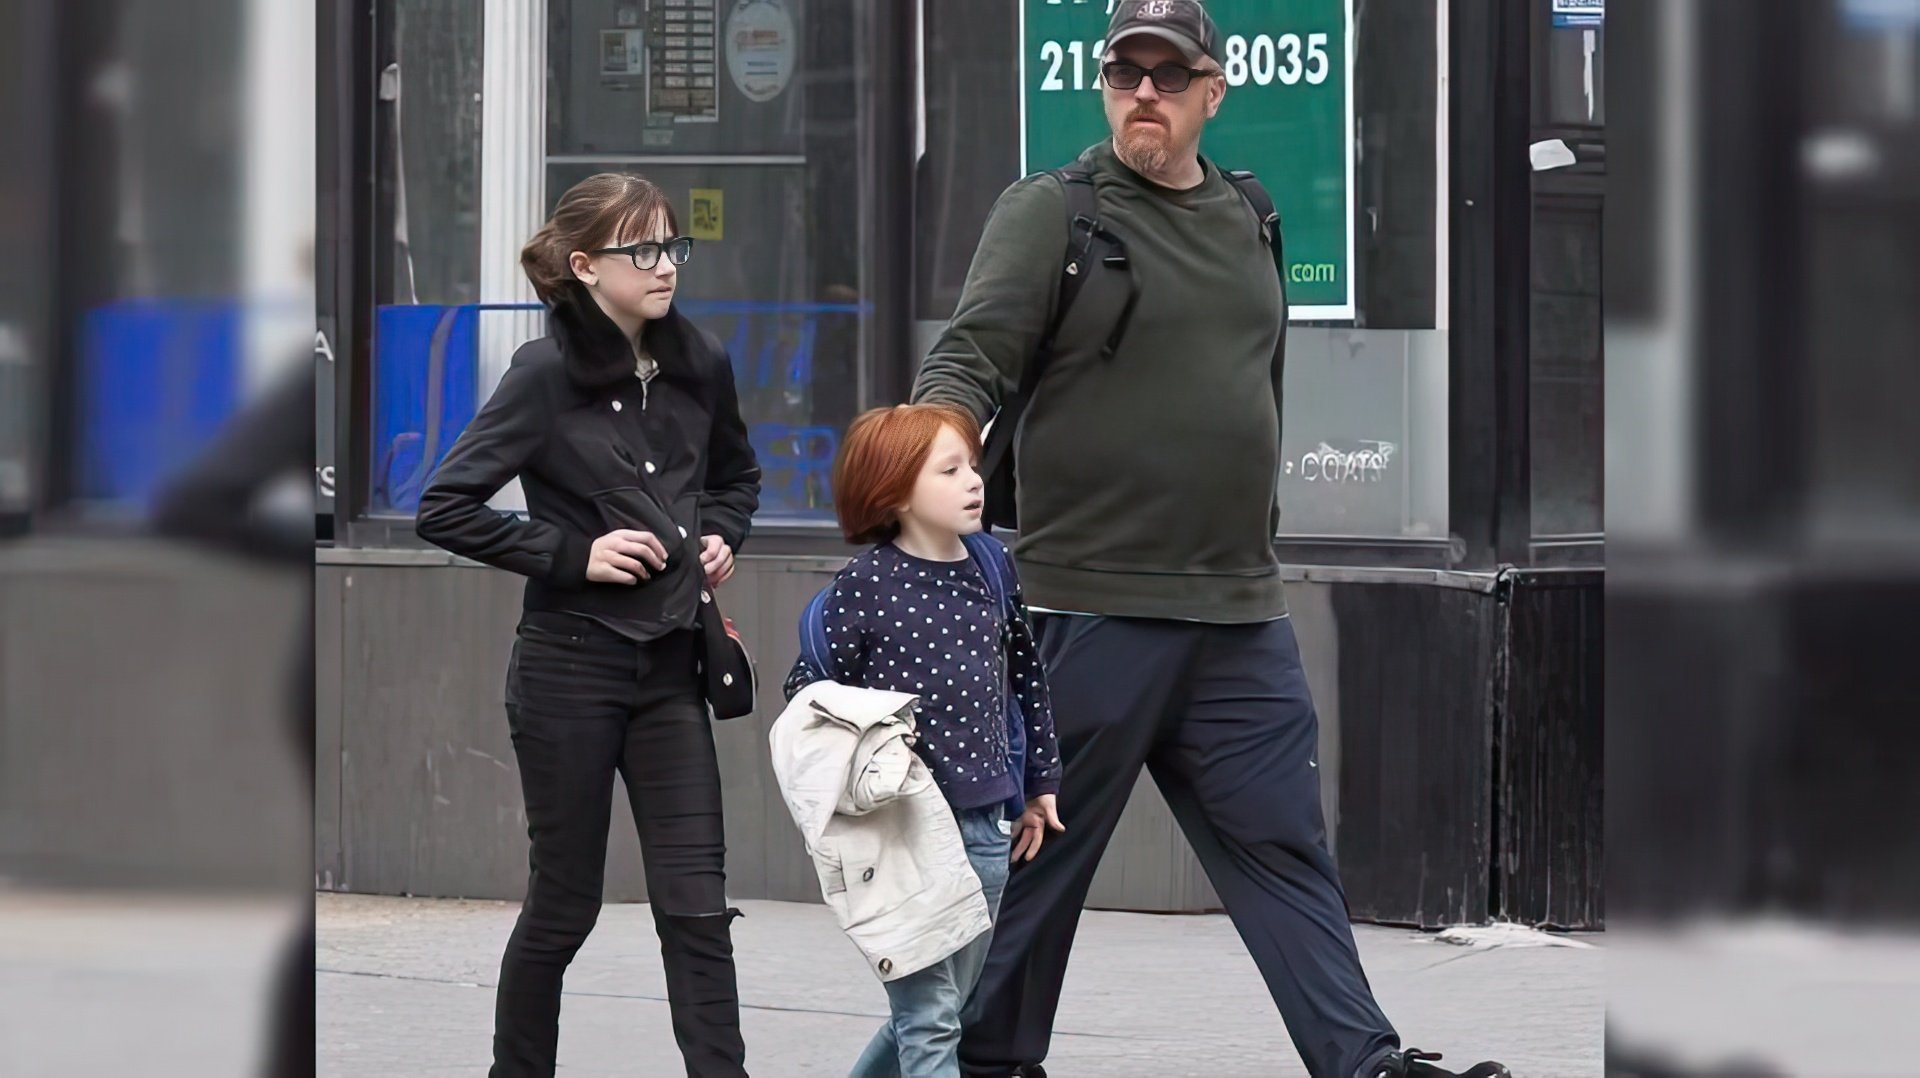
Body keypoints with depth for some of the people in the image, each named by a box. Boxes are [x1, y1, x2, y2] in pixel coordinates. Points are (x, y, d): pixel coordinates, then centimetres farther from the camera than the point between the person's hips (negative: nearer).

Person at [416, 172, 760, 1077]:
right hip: (570, 666, -4)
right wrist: (573, 553, -16)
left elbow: (736, 476, 24)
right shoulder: (547, 375, -10)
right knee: (565, 901, 6)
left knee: (695, 902, -3)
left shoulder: (699, 366, 4)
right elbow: (445, 508, -12)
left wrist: (722, 535, 3)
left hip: (669, 664, 4)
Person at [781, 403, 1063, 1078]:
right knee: (928, 1019, -7)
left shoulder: (991, 567, 6)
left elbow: (1026, 677, 16)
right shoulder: (866, 584, -8)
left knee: (935, 1011, 15)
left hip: (984, 830, 6)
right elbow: (806, 686, -3)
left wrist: (1040, 783, 17)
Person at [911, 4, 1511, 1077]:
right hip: (1091, 611, -5)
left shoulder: (1248, 221, 14)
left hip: (1243, 617, 5)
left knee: (1285, 846, 6)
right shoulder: (1049, 212, -4)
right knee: (1038, 846, 2)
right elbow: (971, 360, -14)